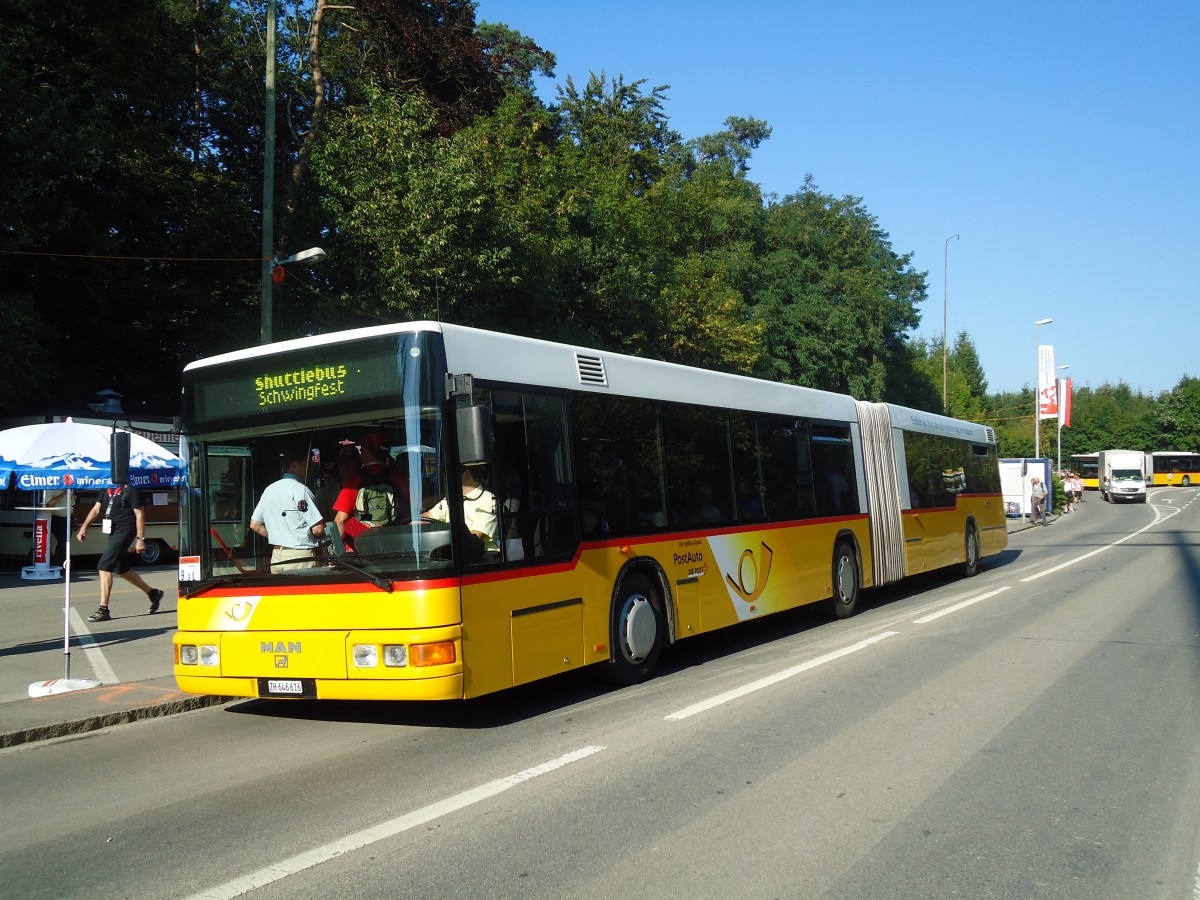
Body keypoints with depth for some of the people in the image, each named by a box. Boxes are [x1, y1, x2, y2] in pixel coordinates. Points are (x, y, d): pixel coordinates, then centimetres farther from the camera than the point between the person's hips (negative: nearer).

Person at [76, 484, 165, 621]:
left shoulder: (131, 489, -10)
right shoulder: (107, 489, 12)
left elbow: (139, 515, -11)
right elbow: (96, 509, 12)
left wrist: (140, 539, -14)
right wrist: (84, 527, 0)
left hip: (124, 531, -9)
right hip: (113, 532, 9)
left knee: (104, 566, -14)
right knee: (122, 570, 16)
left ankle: (103, 610, -11)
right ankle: (153, 593, 33)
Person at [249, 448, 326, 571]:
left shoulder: (269, 490, 12)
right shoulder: (300, 489, -12)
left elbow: (255, 525, 17)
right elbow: (318, 529, -16)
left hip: (276, 556, 7)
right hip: (301, 557, -7)